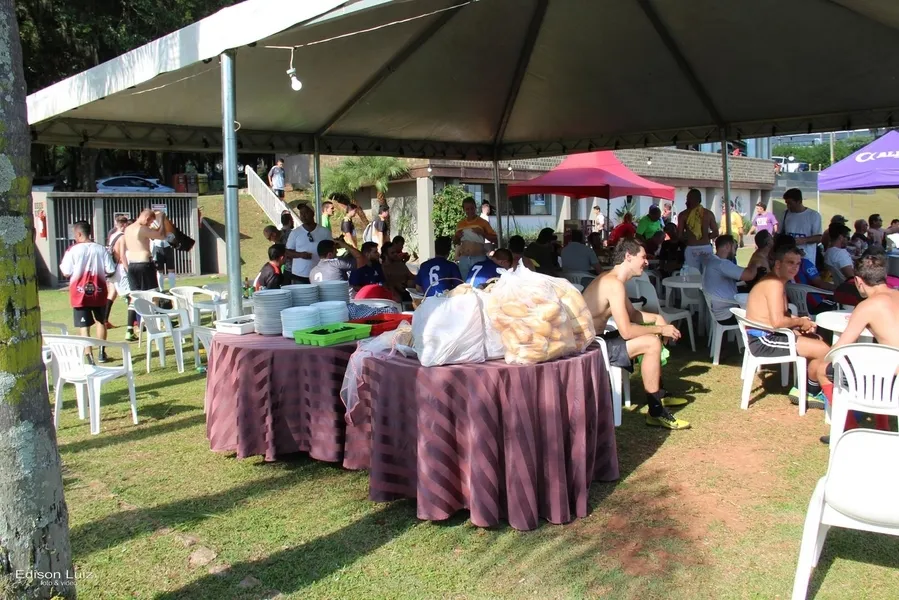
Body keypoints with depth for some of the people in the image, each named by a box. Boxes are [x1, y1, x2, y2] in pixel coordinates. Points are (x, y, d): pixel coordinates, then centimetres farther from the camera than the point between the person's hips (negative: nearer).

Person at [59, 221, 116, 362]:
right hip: (99, 291, 3)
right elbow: (110, 271, -3)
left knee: (84, 326, 1)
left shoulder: (72, 251, -9)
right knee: (101, 321, 20)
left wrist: (61, 265, 12)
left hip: (80, 293, -3)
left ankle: (89, 356, -5)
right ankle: (102, 353, 26)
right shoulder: (101, 249, -2)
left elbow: (66, 273, -9)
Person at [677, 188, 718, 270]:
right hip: (706, 248, 2)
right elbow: (715, 233, 5)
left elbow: (679, 235, -2)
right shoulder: (708, 213, 5)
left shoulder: (683, 215, -1)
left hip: (691, 249, -2)